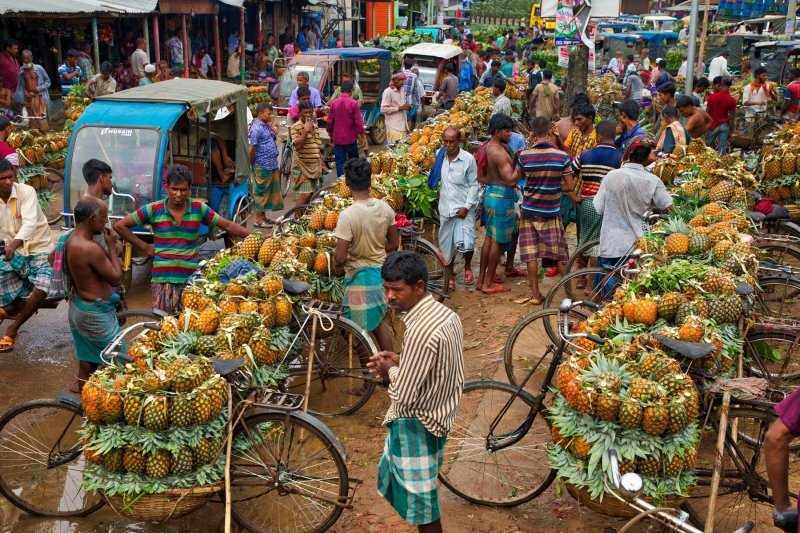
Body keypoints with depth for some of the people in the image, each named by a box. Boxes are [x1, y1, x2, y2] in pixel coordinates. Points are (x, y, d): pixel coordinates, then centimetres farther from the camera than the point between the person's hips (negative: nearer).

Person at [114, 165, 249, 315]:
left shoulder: (199, 208, 4)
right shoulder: (154, 210, 0)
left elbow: (227, 225, 9)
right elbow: (119, 226, 5)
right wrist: (144, 246, 3)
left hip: (191, 278, 1)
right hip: (163, 279, -1)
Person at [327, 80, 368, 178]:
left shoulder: (334, 103, -1)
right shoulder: (354, 104, -11)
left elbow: (330, 122, 4)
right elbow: (358, 122, -10)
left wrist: (331, 135, 18)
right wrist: (362, 137, 0)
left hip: (337, 139, 2)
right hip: (351, 139, -2)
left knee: (340, 163, 5)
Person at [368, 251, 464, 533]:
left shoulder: (420, 330, -30)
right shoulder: (447, 315, -1)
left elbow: (404, 395, -27)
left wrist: (391, 370, -8)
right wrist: (401, 362, 4)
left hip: (415, 425, -9)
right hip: (437, 415, 9)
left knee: (421, 502, 9)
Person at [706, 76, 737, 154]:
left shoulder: (712, 97, -9)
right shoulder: (732, 100, -7)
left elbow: (707, 112, -4)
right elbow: (731, 117, -4)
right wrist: (730, 130, 5)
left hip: (713, 125, -1)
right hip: (724, 126, 1)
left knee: (708, 146, 11)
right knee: (723, 147, 3)